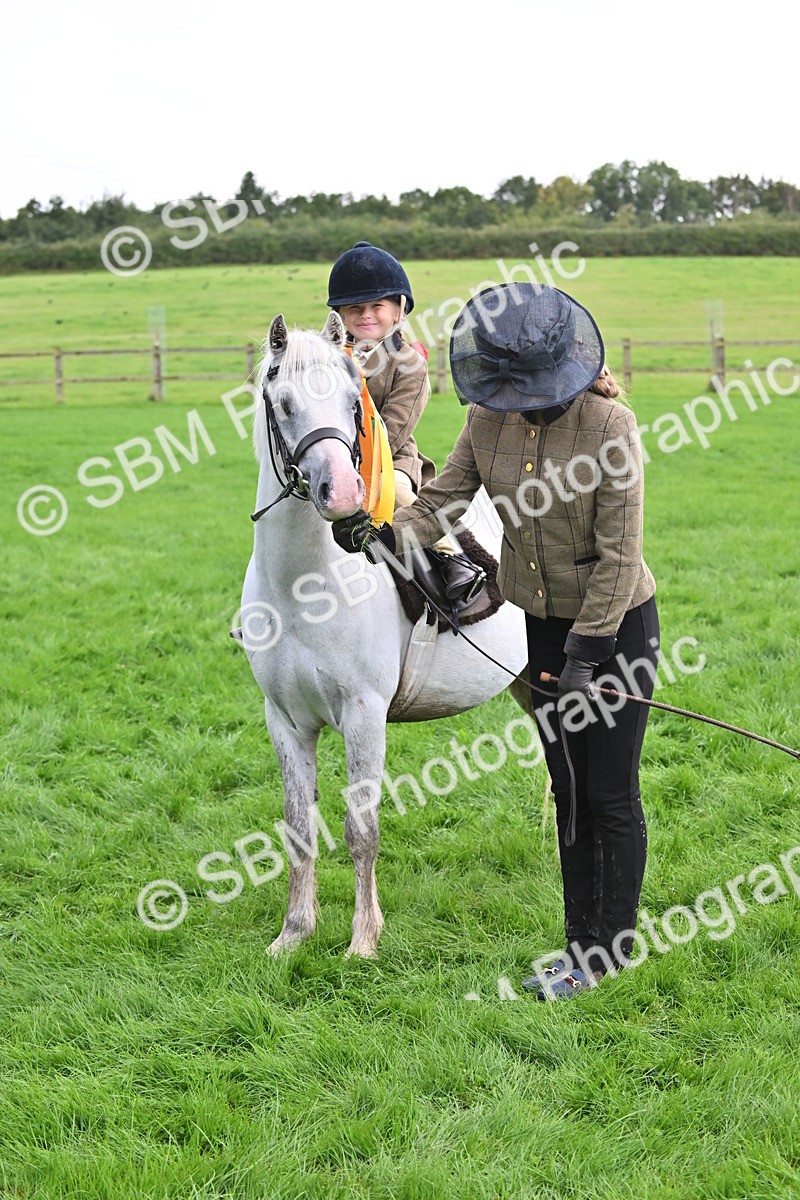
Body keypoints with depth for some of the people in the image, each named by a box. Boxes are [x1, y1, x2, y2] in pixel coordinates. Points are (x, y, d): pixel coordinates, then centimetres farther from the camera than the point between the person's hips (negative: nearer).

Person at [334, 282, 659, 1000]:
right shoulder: (488, 417, -5)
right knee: (568, 790, 13)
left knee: (611, 795, 2)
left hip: (617, 623, -6)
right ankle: (582, 940, 24)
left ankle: (614, 948, 16)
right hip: (544, 622, 6)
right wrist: (391, 537, -23)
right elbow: (445, 497, -3)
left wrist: (585, 653, -21)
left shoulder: (609, 423, -22)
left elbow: (618, 554, -21)